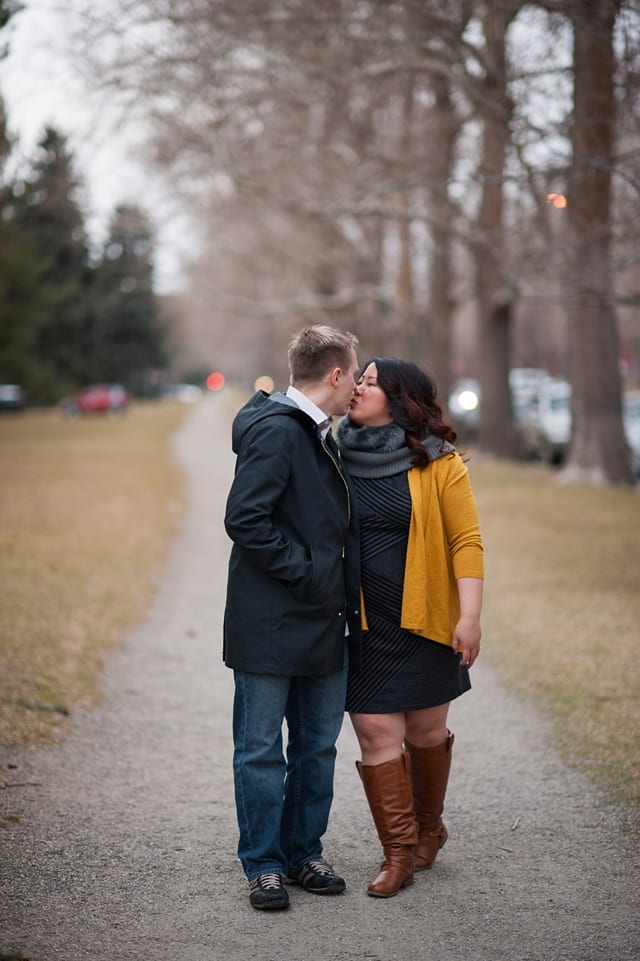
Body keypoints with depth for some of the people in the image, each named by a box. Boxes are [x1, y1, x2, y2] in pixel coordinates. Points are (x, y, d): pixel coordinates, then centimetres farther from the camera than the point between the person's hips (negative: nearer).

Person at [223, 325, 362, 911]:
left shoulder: (322, 437, 16)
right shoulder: (275, 431, -14)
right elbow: (244, 519, -22)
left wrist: (346, 601, 13)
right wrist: (304, 573, -17)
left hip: (324, 622, 9)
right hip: (270, 625, -9)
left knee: (318, 746, 13)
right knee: (261, 748, 3)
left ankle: (304, 852, 25)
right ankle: (264, 864, 12)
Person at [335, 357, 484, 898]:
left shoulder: (439, 464, -5)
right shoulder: (338, 459, 2)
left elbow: (467, 540, -6)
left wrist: (470, 616, -13)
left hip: (424, 622, -1)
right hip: (362, 625, 1)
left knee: (426, 733, 11)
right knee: (377, 736, -2)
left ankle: (429, 829, 34)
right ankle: (398, 854, 9)